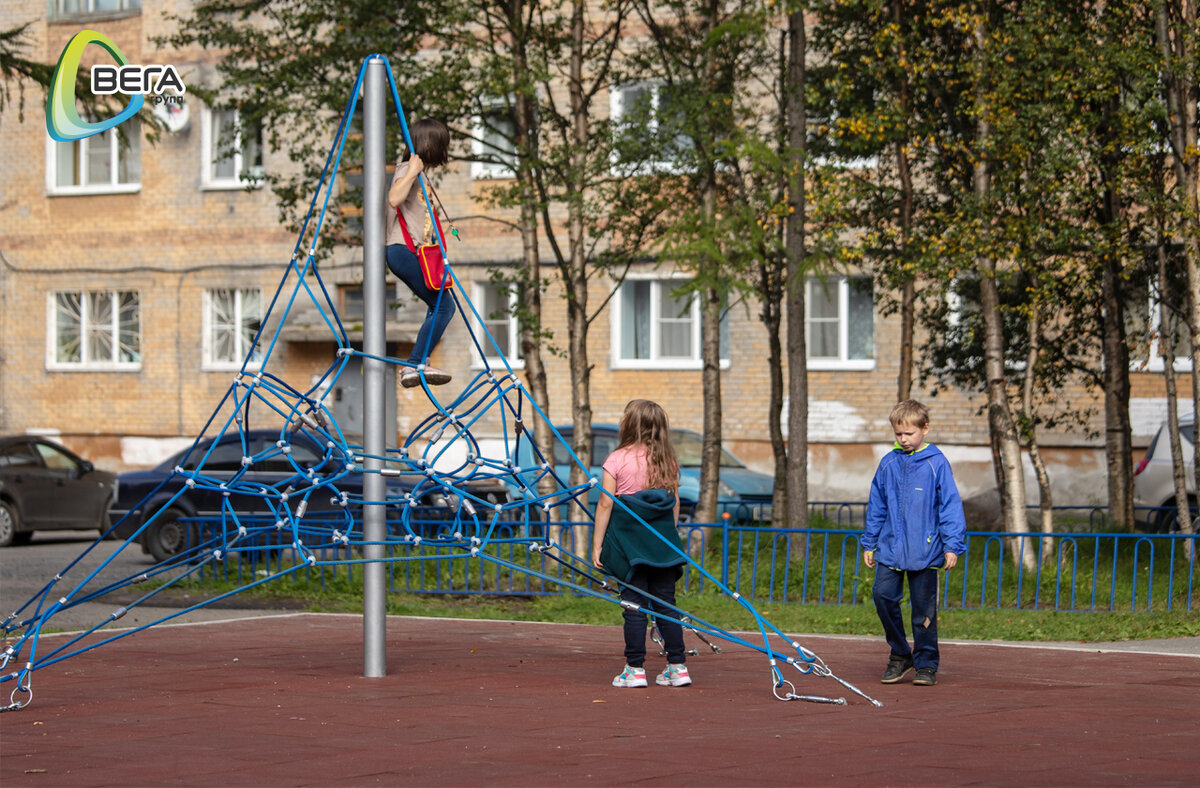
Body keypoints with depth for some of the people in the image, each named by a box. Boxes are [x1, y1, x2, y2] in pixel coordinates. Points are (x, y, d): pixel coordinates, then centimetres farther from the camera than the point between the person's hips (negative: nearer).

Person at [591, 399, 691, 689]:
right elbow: (675, 503, 10)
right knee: (666, 604, 8)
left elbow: (605, 505, -7)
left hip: (629, 540, -4)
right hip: (663, 540, 4)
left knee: (634, 605, -1)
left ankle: (635, 669, -1)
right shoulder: (667, 460, 5)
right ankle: (678, 667, 8)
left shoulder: (617, 460, -7)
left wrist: (597, 544, -2)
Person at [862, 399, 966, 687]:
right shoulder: (888, 464, 8)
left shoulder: (936, 463, -4)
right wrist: (869, 543, 18)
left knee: (924, 607, 0)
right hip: (890, 548, 4)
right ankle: (899, 655, 10)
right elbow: (876, 506, 17)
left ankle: (926, 664, 12)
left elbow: (950, 504, -3)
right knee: (883, 596, -7)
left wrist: (952, 545, -7)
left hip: (924, 551, -3)